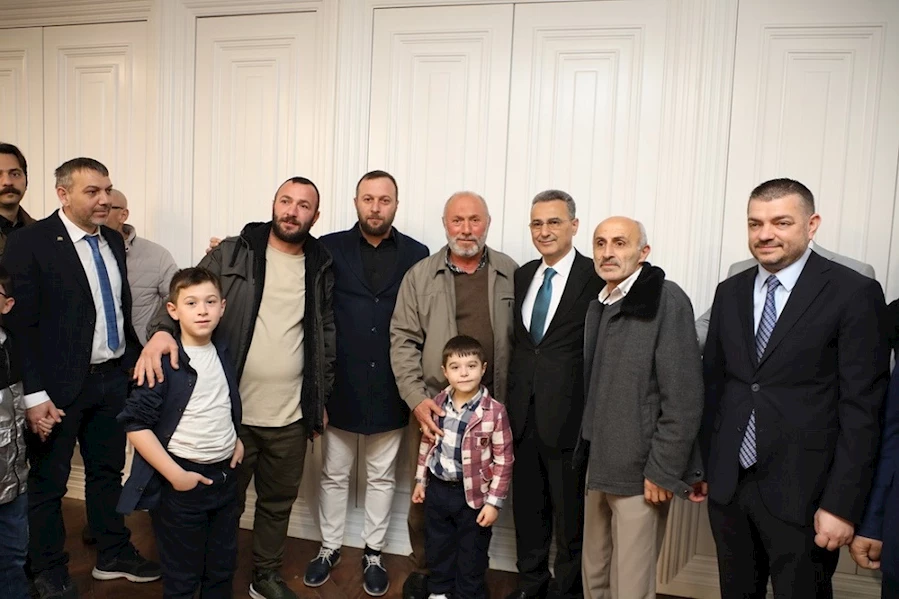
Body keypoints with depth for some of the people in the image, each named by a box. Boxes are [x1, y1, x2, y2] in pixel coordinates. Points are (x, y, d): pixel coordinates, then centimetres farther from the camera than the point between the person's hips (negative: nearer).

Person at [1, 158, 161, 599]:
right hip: (59, 385, -6)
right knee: (48, 482, 10)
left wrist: (135, 361, 12)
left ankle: (114, 555, 35)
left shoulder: (113, 241, 7)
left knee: (108, 470, 18)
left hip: (112, 379, 6)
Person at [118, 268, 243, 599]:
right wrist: (175, 474, -19)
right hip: (183, 479, -5)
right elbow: (135, 424, -17)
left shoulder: (225, 354, 3)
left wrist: (236, 438, 6)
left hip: (225, 473, 5)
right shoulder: (163, 361, -16)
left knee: (223, 569, 19)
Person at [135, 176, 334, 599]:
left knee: (278, 503, 18)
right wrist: (162, 330, -29)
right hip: (230, 411, -2)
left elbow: (326, 336, 10)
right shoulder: (232, 254, -3)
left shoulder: (321, 268, 4)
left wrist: (322, 398, 11)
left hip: (291, 418, 3)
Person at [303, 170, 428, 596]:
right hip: (340, 386, 0)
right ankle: (330, 547, 36)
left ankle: (373, 552, 34)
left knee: (382, 476, 16)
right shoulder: (330, 249, -2)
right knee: (334, 474, 16)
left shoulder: (416, 254, -2)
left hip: (390, 390, 1)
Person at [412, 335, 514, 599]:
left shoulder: (494, 411, -18)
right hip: (438, 488, 4)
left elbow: (504, 460, -14)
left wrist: (494, 501, -13)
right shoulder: (438, 403, -5)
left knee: (471, 553, 14)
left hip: (472, 493, -4)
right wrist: (421, 480, 12)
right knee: (437, 547, 22)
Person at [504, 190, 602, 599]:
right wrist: (509, 401, 7)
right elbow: (516, 342, 11)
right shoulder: (522, 276, 9)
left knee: (570, 512, 12)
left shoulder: (596, 278, -10)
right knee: (528, 506, 19)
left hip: (569, 417, -5)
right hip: (523, 414, 6)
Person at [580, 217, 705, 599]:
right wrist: (589, 452, 7)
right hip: (598, 465, 7)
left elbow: (684, 398, -17)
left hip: (640, 471, -7)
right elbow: (593, 387, 10)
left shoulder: (666, 300, -13)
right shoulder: (598, 306, 10)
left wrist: (662, 471, -16)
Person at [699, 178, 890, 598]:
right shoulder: (730, 292, 6)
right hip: (727, 485, 5)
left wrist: (841, 503, -13)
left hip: (801, 492, -4)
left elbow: (862, 407, -11)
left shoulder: (854, 293, -8)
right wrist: (702, 465, 9)